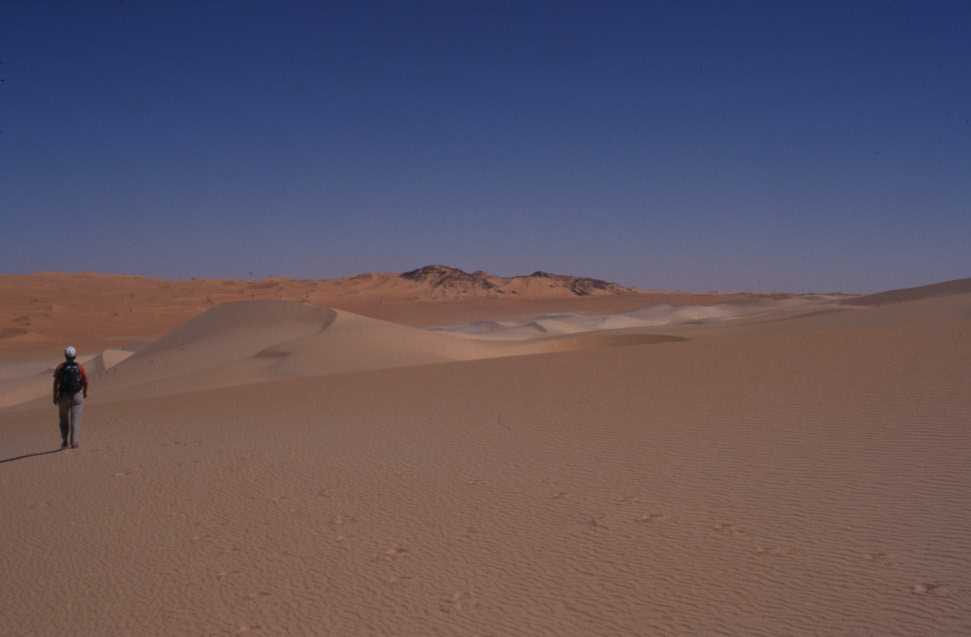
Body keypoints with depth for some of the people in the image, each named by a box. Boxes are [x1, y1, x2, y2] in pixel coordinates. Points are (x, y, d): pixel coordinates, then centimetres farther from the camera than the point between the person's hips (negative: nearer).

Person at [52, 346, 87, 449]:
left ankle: (64, 442, 15)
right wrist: (85, 392, 17)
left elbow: (56, 383, -10)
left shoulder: (60, 367, -5)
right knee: (76, 420, 1)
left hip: (64, 396, 0)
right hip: (77, 396, 0)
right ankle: (74, 443, -6)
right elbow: (85, 381, 0)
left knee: (64, 421, 15)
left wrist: (55, 397, -2)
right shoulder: (79, 367, -2)